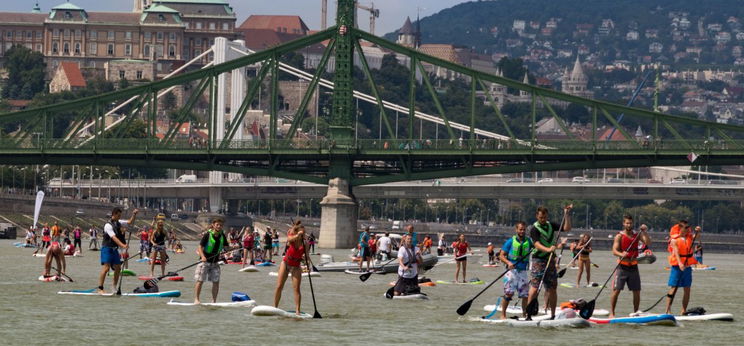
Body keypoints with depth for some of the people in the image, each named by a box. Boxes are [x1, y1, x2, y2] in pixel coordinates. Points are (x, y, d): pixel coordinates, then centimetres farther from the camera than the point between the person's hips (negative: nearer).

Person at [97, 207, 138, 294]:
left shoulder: (118, 223, 9)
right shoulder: (108, 225, -18)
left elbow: (130, 222, 18)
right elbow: (114, 238, -29)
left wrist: (134, 214, 0)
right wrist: (123, 245, -40)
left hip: (115, 249, 8)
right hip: (107, 249, -8)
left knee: (118, 268, 12)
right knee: (106, 268, -16)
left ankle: (114, 286, 27)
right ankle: (100, 289, -18)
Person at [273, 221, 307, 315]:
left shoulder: (304, 242, -11)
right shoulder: (291, 238, -13)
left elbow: (306, 258, -5)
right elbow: (290, 239, -40)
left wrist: (305, 257, -28)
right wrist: (298, 235, -57)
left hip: (296, 266, 0)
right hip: (286, 263, 0)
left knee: (296, 289, -9)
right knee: (279, 286, 0)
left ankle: (297, 310, -9)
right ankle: (275, 307, 11)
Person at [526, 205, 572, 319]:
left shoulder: (551, 225, 12)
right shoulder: (534, 229, -8)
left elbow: (567, 228, 10)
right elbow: (537, 244, -20)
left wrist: (567, 214, 0)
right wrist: (548, 249, -36)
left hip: (550, 259, 6)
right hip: (538, 259, -6)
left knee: (552, 288, 5)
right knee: (535, 287, -14)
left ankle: (552, 314, 10)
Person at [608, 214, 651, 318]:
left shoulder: (637, 235, 7)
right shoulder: (619, 236, -4)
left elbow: (648, 243, -5)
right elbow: (614, 250, -13)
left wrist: (644, 232, -17)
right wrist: (621, 254, -33)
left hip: (633, 266, 4)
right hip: (622, 267, -4)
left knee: (637, 292, 5)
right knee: (616, 290, -8)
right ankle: (612, 313, -4)